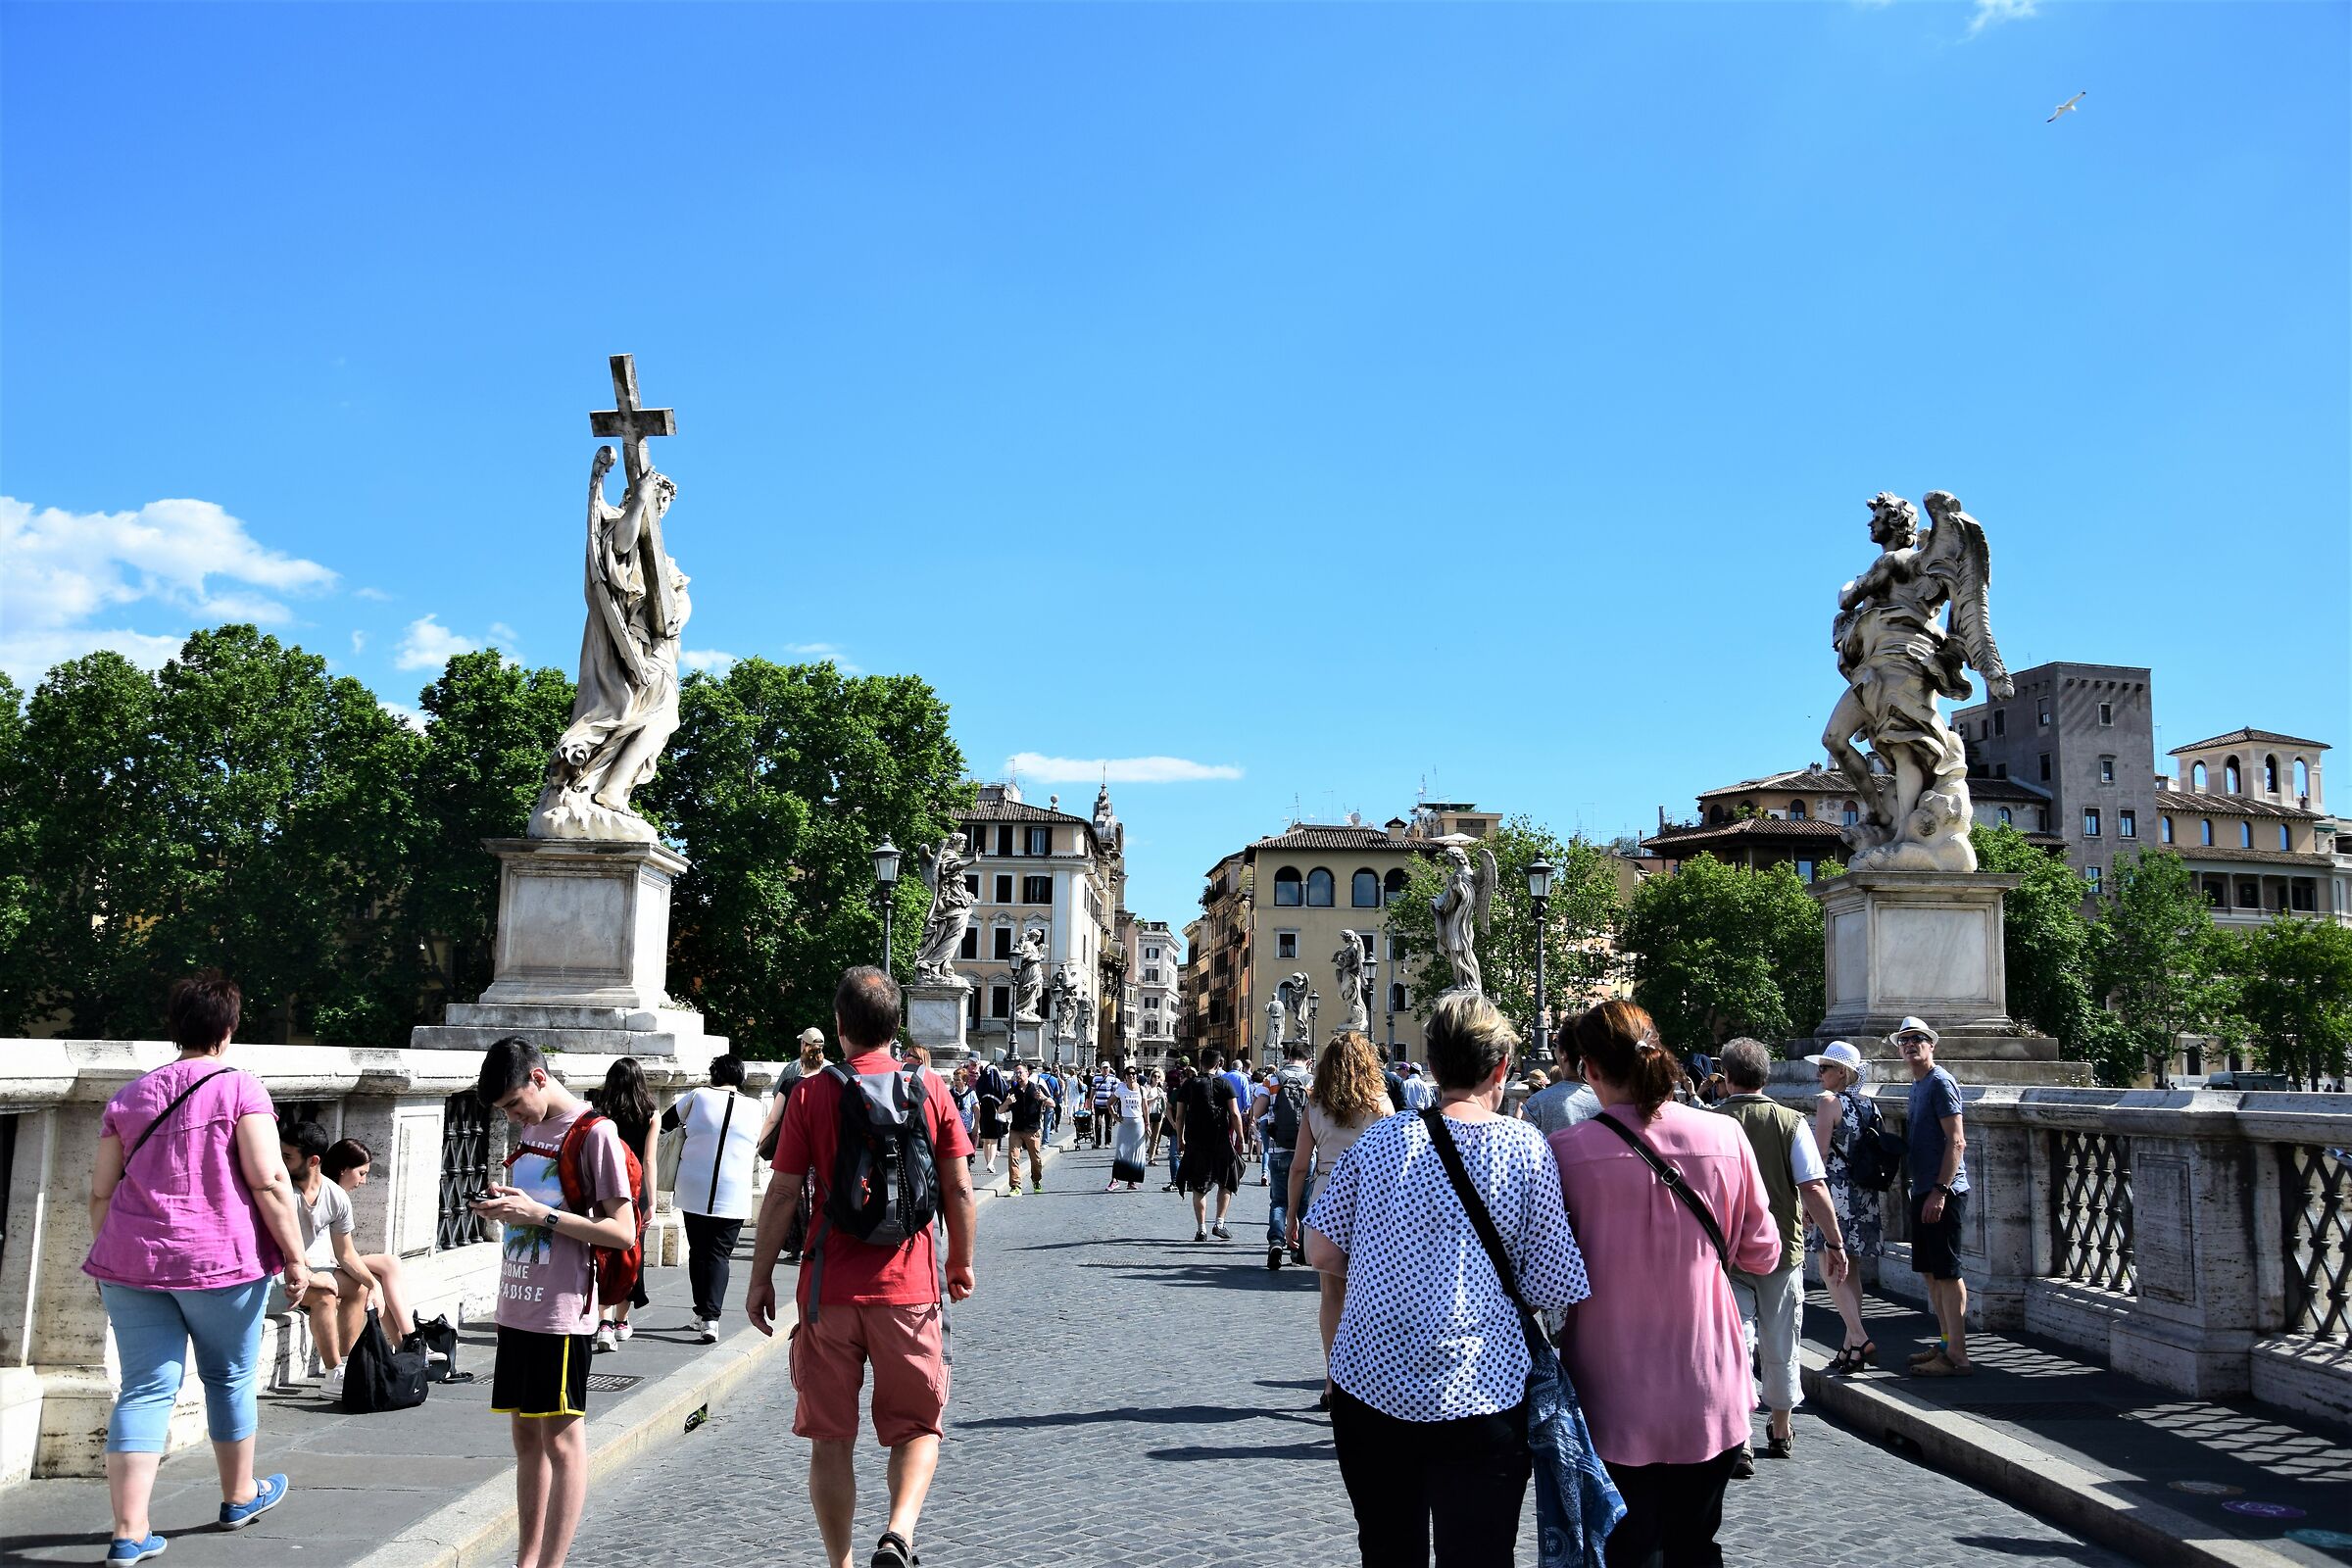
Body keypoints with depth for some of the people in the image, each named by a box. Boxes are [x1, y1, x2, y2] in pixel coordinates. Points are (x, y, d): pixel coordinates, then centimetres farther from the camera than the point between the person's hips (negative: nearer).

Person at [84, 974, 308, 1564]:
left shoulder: (128, 1096, 9)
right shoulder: (239, 1088, -7)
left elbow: (101, 1192, 10)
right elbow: (269, 1181, -13)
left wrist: (109, 1261, 22)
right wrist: (295, 1257, -8)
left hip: (132, 1259, 4)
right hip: (219, 1258, -4)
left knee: (145, 1389, 5)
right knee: (229, 1378, 14)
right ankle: (240, 1496, 31)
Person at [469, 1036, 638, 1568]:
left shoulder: (593, 1134, -12)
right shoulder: (528, 1128, 12)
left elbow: (623, 1232, -15)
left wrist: (540, 1214, -21)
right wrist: (502, 1204, 1)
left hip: (562, 1313, -8)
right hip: (517, 1306, 8)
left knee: (560, 1438, -2)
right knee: (525, 1435, 13)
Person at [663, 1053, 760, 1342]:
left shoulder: (698, 1097, -1)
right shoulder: (752, 1110, 3)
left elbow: (665, 1122, 13)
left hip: (693, 1191, 0)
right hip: (733, 1196, 0)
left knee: (698, 1252, 13)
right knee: (719, 1255, 2)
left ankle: (702, 1314, 17)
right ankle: (711, 1318, -11)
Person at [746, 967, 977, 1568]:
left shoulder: (812, 1093, -3)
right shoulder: (930, 1088, 0)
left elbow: (782, 1195, -3)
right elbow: (959, 1188, 2)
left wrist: (760, 1278, 7)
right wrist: (962, 1263, 15)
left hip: (829, 1289, 0)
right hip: (910, 1288, 1)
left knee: (830, 1439, 13)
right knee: (917, 1428, 12)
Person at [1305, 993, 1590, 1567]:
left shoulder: (1380, 1138, 1)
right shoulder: (1525, 1147, -7)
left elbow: (1321, 1252, 3)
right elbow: (1551, 1287, -6)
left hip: (1369, 1385, 3)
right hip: (1479, 1395, -3)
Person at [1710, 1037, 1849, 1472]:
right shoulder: (1790, 1122, -6)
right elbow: (1814, 1188, -11)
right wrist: (1835, 1242, -2)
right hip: (1782, 1249, 2)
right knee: (1780, 1347, 16)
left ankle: (1739, 1441, -13)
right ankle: (1781, 1432, 33)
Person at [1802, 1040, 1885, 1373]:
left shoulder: (1828, 1101, -11)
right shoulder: (1866, 1104, 12)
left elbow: (1820, 1154, -14)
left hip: (1837, 1194, -8)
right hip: (1864, 1195, 8)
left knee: (1831, 1269, -4)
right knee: (1849, 1270, 12)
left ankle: (1859, 1338, -14)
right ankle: (1852, 1345, 14)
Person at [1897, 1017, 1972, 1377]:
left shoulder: (1940, 1083, -12)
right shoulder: (1917, 1086, 17)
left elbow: (1956, 1141, -18)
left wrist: (1940, 1192, -22)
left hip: (1943, 1192, -10)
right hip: (1923, 1191, 10)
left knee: (1946, 1272, -6)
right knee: (1929, 1271, 14)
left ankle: (1957, 1357, -2)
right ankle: (1947, 1344, 23)